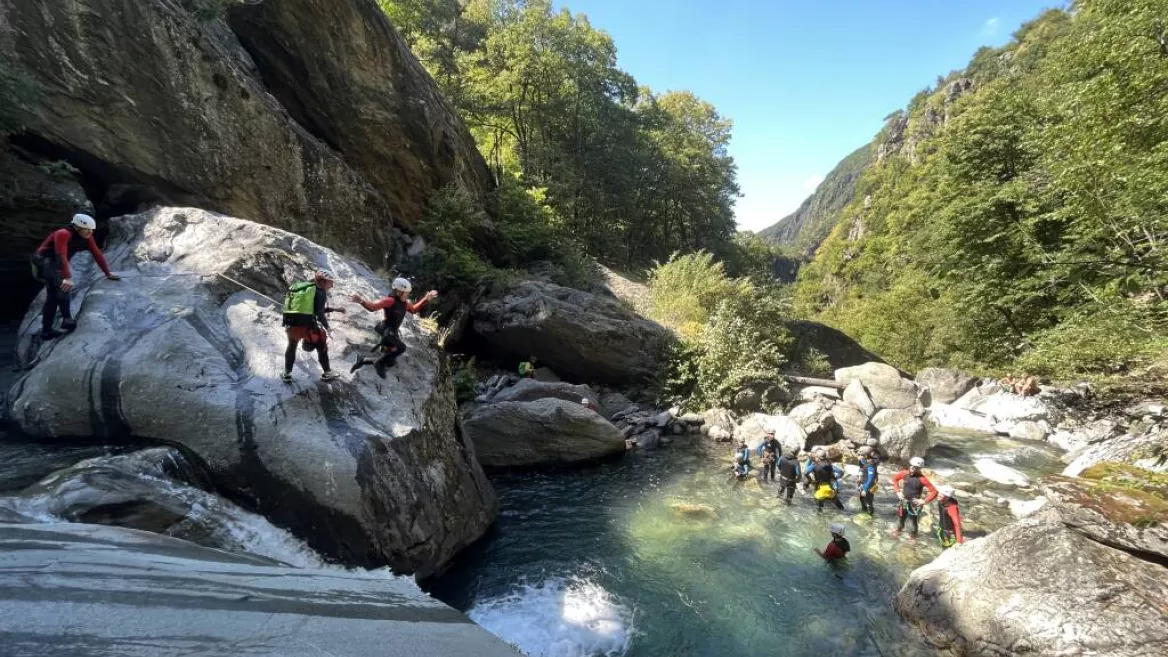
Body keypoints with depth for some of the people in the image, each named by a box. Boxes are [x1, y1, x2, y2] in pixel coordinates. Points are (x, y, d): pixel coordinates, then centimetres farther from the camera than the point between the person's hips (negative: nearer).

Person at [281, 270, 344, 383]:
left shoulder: (303, 288, 21)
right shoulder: (320, 292, -2)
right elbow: (319, 312, -9)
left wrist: (334, 309, 28)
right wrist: (326, 326, 5)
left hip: (291, 324, 6)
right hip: (307, 325, -6)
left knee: (292, 346, 30)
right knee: (322, 347, 17)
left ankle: (287, 374, 31)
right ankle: (327, 373, 24)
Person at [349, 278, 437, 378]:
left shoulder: (404, 303, 5)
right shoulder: (390, 300, -18)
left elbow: (414, 309, 24)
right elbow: (373, 307, -25)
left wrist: (426, 300, 19)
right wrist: (362, 301, -45)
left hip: (393, 332, 8)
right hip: (385, 330, -8)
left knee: (390, 362, 9)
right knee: (401, 347, -31)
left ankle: (363, 361, 27)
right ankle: (380, 363, -12)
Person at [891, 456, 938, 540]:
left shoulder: (921, 479, -24)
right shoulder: (905, 473, -13)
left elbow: (934, 491, -19)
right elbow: (895, 478, 6)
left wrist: (924, 501, -22)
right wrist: (898, 491, 0)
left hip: (914, 503, -3)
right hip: (904, 501, 3)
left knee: (914, 519, 17)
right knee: (901, 516, 21)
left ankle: (913, 533, 43)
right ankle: (899, 529, 47)